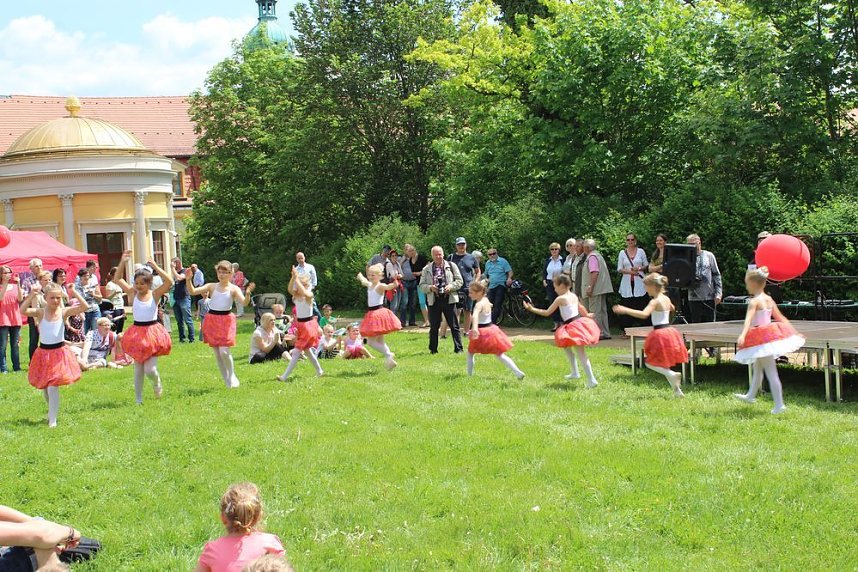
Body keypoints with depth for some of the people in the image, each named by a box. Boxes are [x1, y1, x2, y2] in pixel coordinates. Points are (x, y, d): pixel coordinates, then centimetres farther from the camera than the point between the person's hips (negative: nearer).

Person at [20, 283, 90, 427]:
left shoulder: (63, 312, -6)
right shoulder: (40, 312, -5)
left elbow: (84, 307, -18)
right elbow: (23, 310, -23)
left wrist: (74, 292, -22)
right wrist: (32, 295, -30)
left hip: (59, 353, -2)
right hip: (43, 352, 3)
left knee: (53, 387, -12)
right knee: (44, 388, 16)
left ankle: (52, 419, -3)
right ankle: (52, 411, 41)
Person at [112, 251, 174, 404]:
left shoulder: (154, 294, -6)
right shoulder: (132, 293, 0)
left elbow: (169, 282, -20)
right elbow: (118, 279, -1)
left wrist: (155, 267, -21)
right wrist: (122, 262, -11)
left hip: (152, 333, -3)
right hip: (137, 333, 3)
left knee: (150, 370, -8)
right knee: (138, 370, 10)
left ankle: (157, 383, 27)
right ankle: (139, 400, 23)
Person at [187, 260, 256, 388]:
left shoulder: (234, 289, -3)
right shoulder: (212, 286, 4)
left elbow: (244, 303, -18)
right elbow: (192, 291, -3)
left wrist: (247, 294, -38)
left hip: (226, 320, -3)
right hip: (212, 319, 3)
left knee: (224, 351, -14)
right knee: (217, 354, 7)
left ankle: (232, 376, 11)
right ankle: (226, 380, 19)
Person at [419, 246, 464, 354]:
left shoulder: (451, 266, 6)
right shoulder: (426, 269, 9)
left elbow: (459, 281, 6)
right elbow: (422, 285, 8)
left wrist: (450, 286, -12)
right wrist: (430, 288, -12)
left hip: (449, 299, -1)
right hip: (434, 300, 1)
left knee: (454, 326, -1)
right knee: (434, 327, 5)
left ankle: (458, 348, 4)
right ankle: (433, 349, 15)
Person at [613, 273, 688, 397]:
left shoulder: (655, 301, -16)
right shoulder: (666, 299, 8)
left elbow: (644, 314, -33)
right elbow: (672, 308, 33)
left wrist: (625, 310, -35)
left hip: (660, 334, -8)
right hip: (669, 331, 8)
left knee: (650, 363, 2)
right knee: (664, 365, 16)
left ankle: (672, 374, -18)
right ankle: (677, 390, 12)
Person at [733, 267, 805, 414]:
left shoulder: (754, 302, -16)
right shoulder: (769, 300, 8)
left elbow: (748, 320, -32)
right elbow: (781, 318, 13)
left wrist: (742, 335, -45)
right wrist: (794, 331, 21)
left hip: (761, 339, -9)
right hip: (771, 334, 9)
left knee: (771, 372, -6)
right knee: (757, 368, 26)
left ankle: (779, 405, -4)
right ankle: (751, 395, 44)